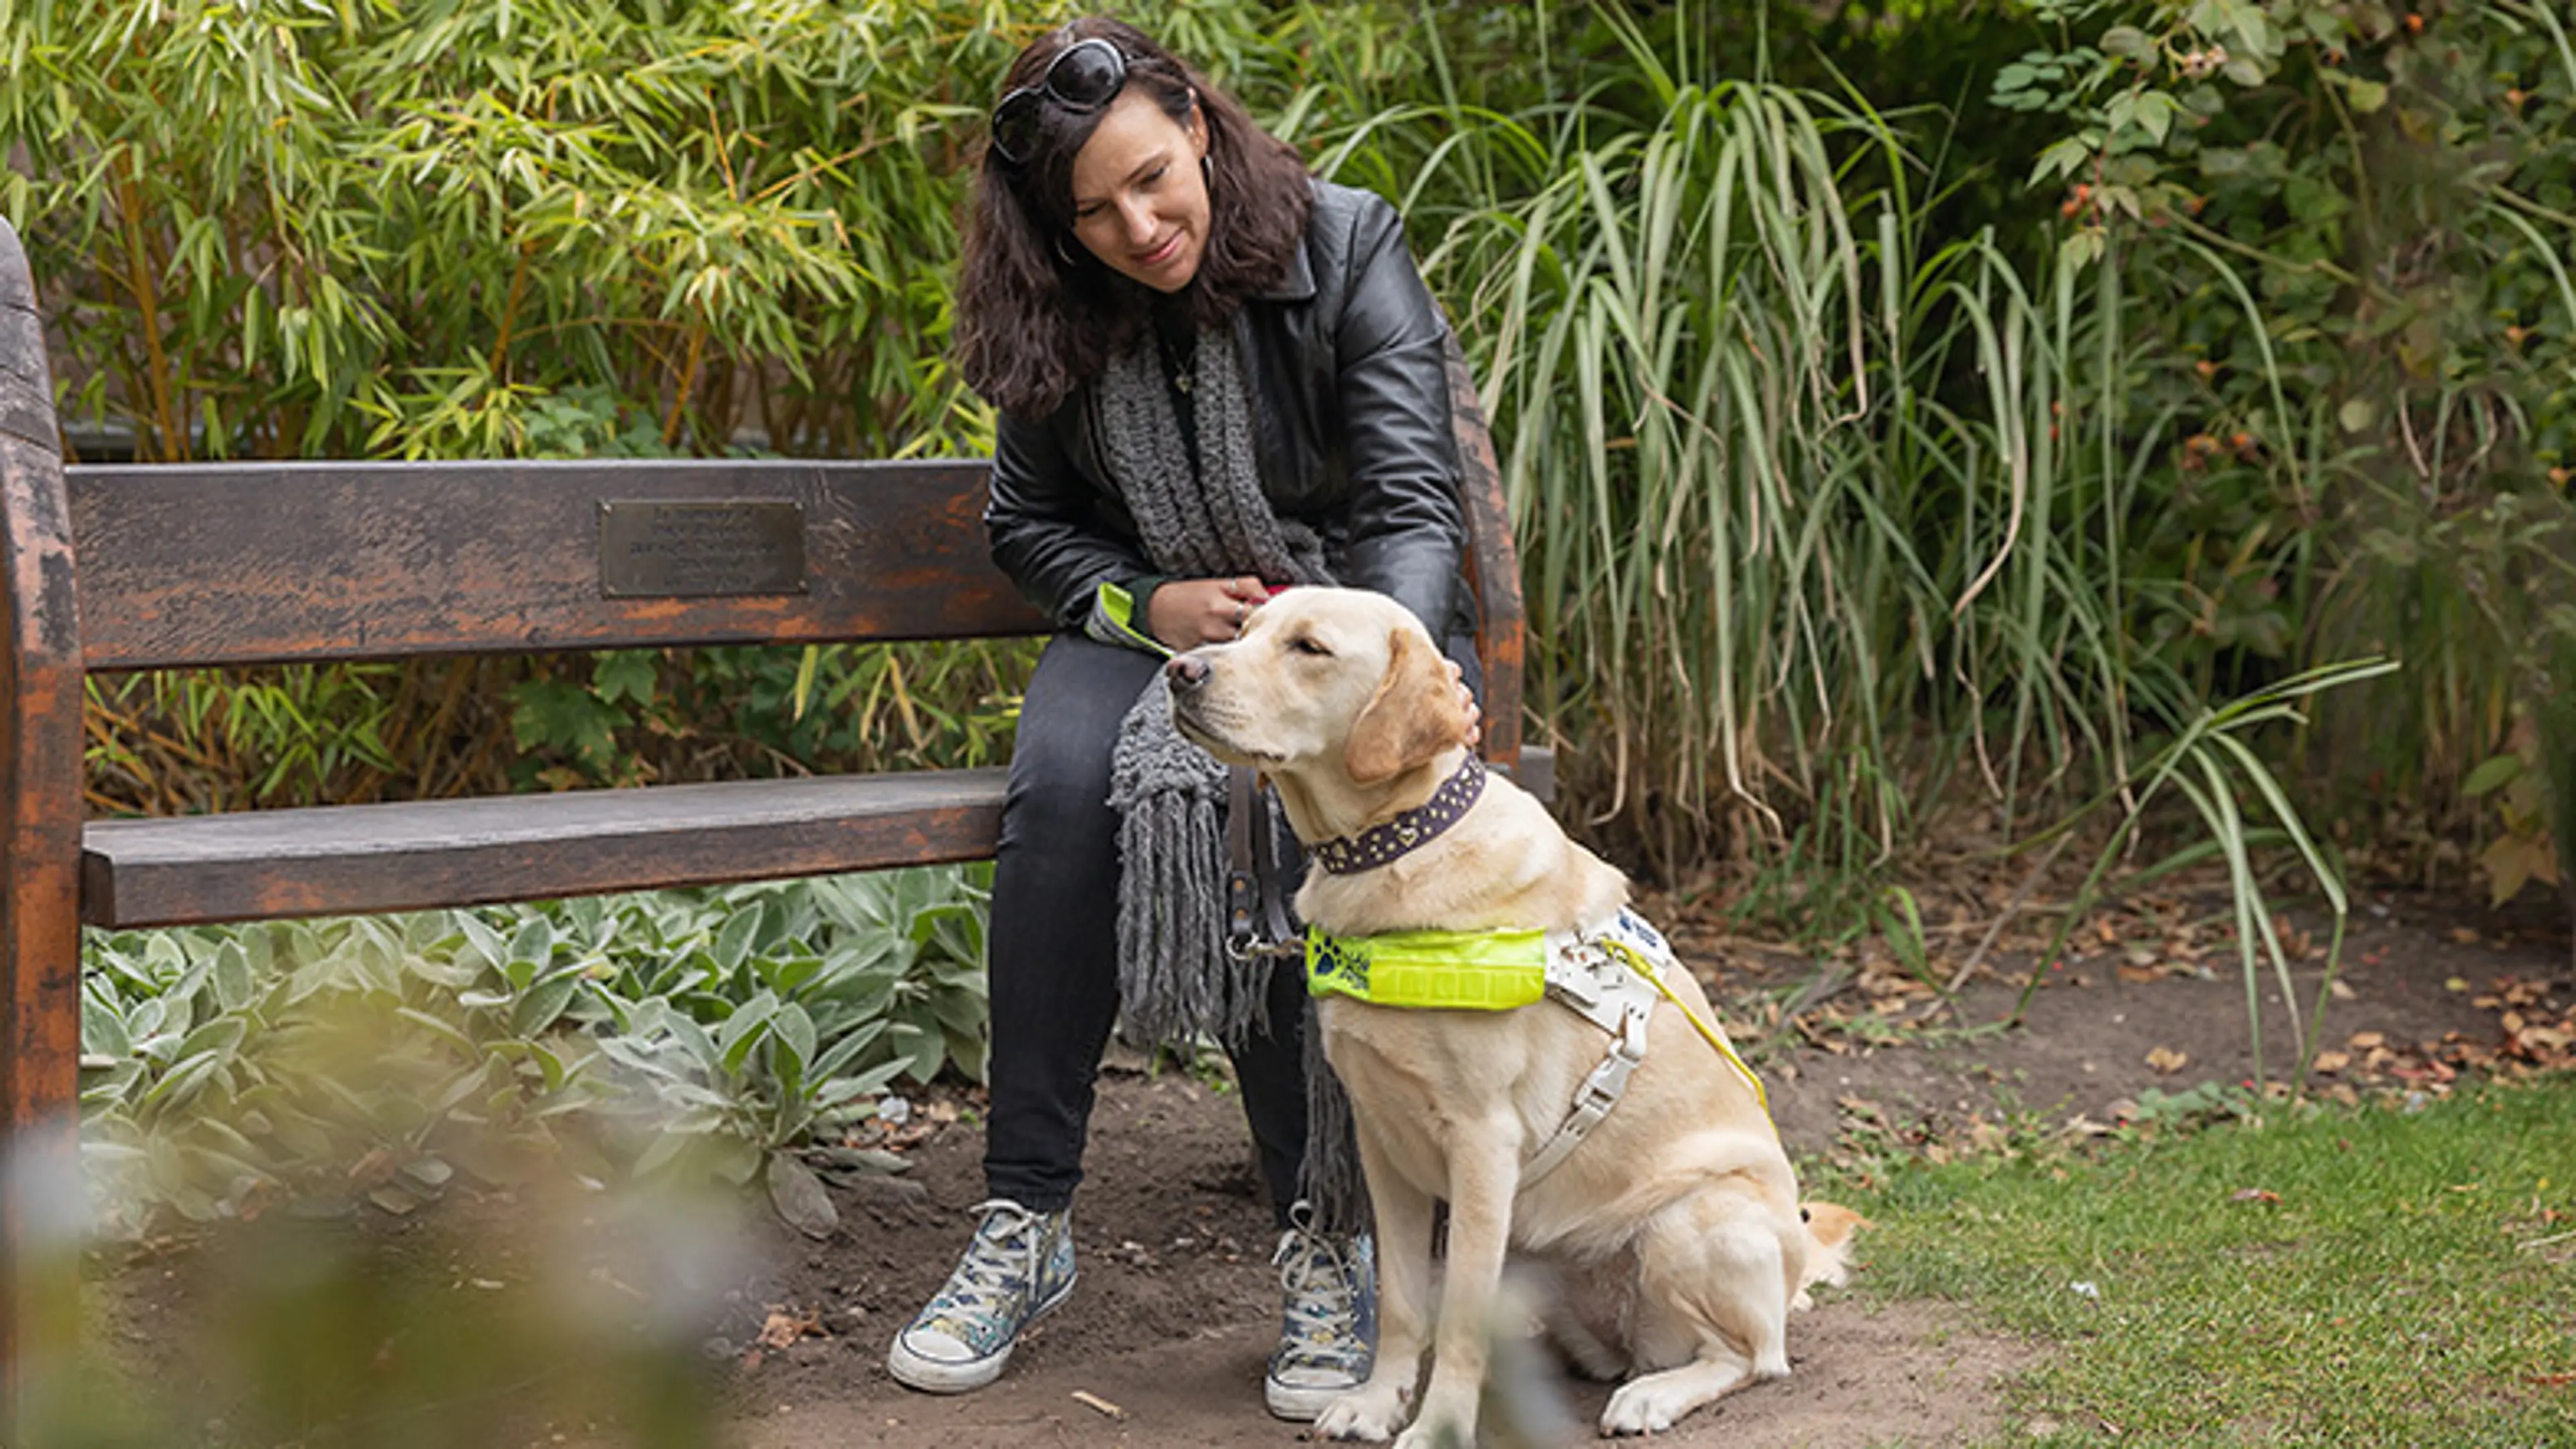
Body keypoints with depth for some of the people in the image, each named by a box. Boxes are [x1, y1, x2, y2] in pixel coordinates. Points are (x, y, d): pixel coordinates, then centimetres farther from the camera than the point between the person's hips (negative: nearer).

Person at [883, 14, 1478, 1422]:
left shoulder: (1346, 249, -11)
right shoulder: (1059, 312, 0)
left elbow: (1412, 503, -19)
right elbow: (1028, 524, 11)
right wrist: (1150, 604, -10)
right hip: (1148, 620, 3)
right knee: (1059, 786, -31)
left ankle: (1326, 1236, -25)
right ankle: (1026, 1218, -23)